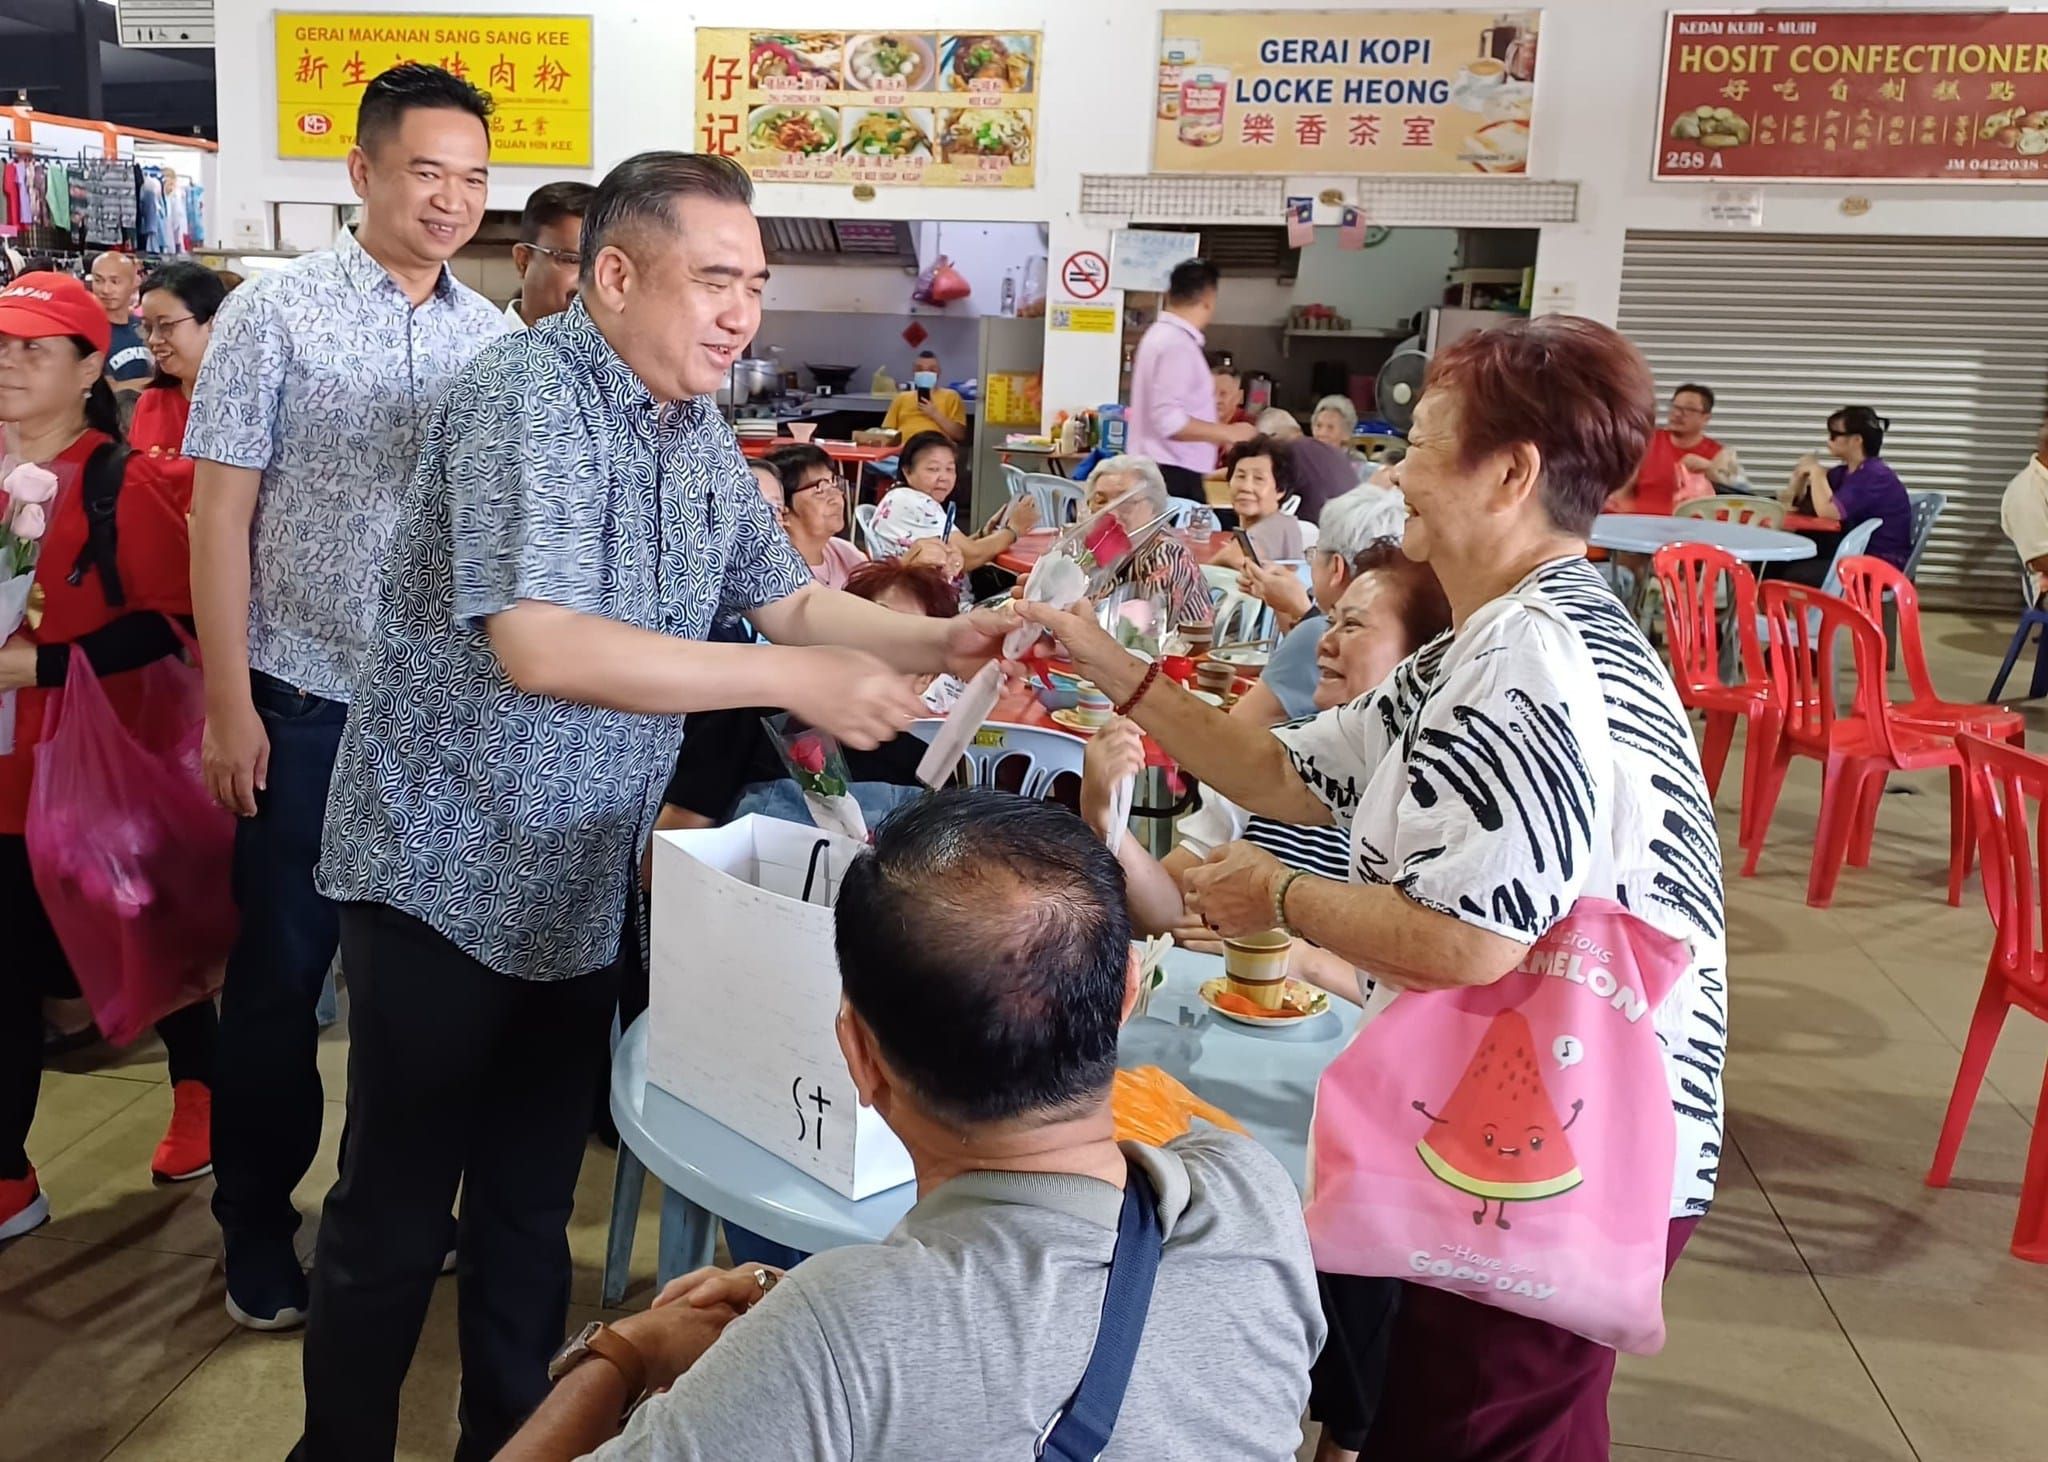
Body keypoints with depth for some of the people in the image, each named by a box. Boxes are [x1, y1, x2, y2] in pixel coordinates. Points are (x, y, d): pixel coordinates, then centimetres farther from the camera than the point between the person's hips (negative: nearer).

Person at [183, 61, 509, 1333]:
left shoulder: (495, 337, 6)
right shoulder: (274, 313, -5)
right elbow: (220, 515, -5)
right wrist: (228, 704, -10)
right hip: (307, 702, -3)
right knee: (282, 973, 8)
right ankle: (257, 1228, 27)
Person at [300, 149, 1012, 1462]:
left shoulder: (699, 433, 6)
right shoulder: (526, 395, -19)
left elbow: (789, 599, 13)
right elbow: (538, 646, -31)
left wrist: (940, 642, -4)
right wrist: (794, 682, -30)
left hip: (588, 891, 7)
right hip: (448, 880, -7)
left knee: (534, 1204, 18)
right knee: (395, 1213, 8)